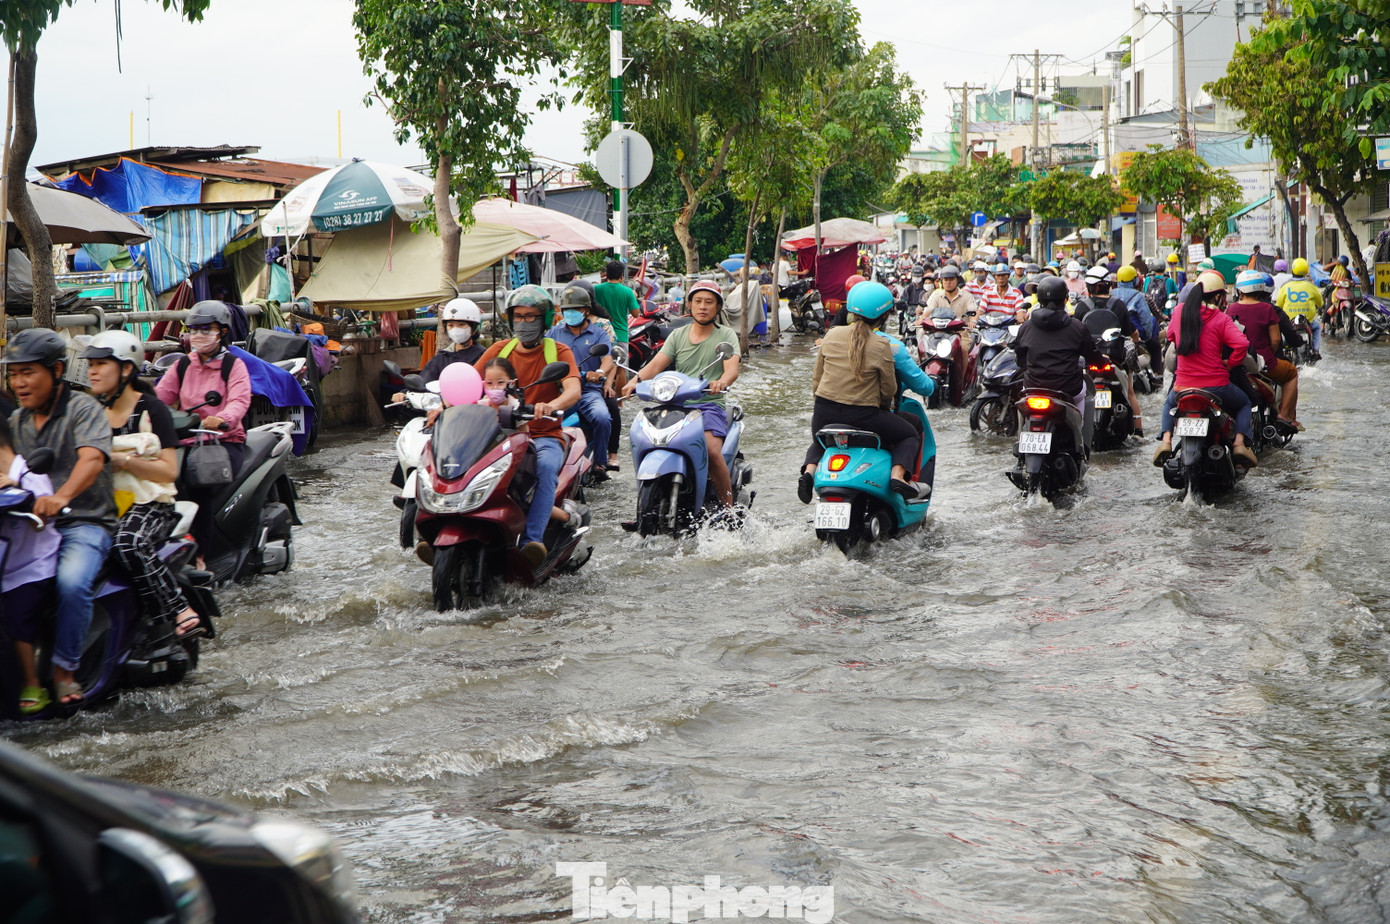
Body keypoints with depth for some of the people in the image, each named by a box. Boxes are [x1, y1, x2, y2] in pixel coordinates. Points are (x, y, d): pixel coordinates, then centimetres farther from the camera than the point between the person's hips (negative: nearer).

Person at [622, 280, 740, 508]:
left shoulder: (726, 335, 8)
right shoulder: (678, 335, 18)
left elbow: (732, 369, -10)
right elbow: (657, 364, 3)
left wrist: (721, 382, -35)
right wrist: (636, 379, -19)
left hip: (711, 405, -3)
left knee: (712, 450, -30)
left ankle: (728, 509, -19)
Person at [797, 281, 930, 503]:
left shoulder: (832, 336, 2)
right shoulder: (882, 346, -10)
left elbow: (816, 379, 8)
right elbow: (889, 391, -4)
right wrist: (884, 406, 19)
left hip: (824, 412, 4)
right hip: (863, 415, -4)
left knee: (820, 443, 35)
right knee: (910, 436, 17)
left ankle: (809, 471, 5)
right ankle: (899, 475, -7)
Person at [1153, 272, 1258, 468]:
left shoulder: (1179, 311, 2)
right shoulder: (1221, 318, -8)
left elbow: (1170, 334, 20)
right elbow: (1241, 344, -19)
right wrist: (1230, 363, -2)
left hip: (1183, 386, 3)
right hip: (1216, 384, -3)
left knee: (1170, 403, 36)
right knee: (1244, 403, 26)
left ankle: (1166, 440, 12)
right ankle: (1240, 442, 4)